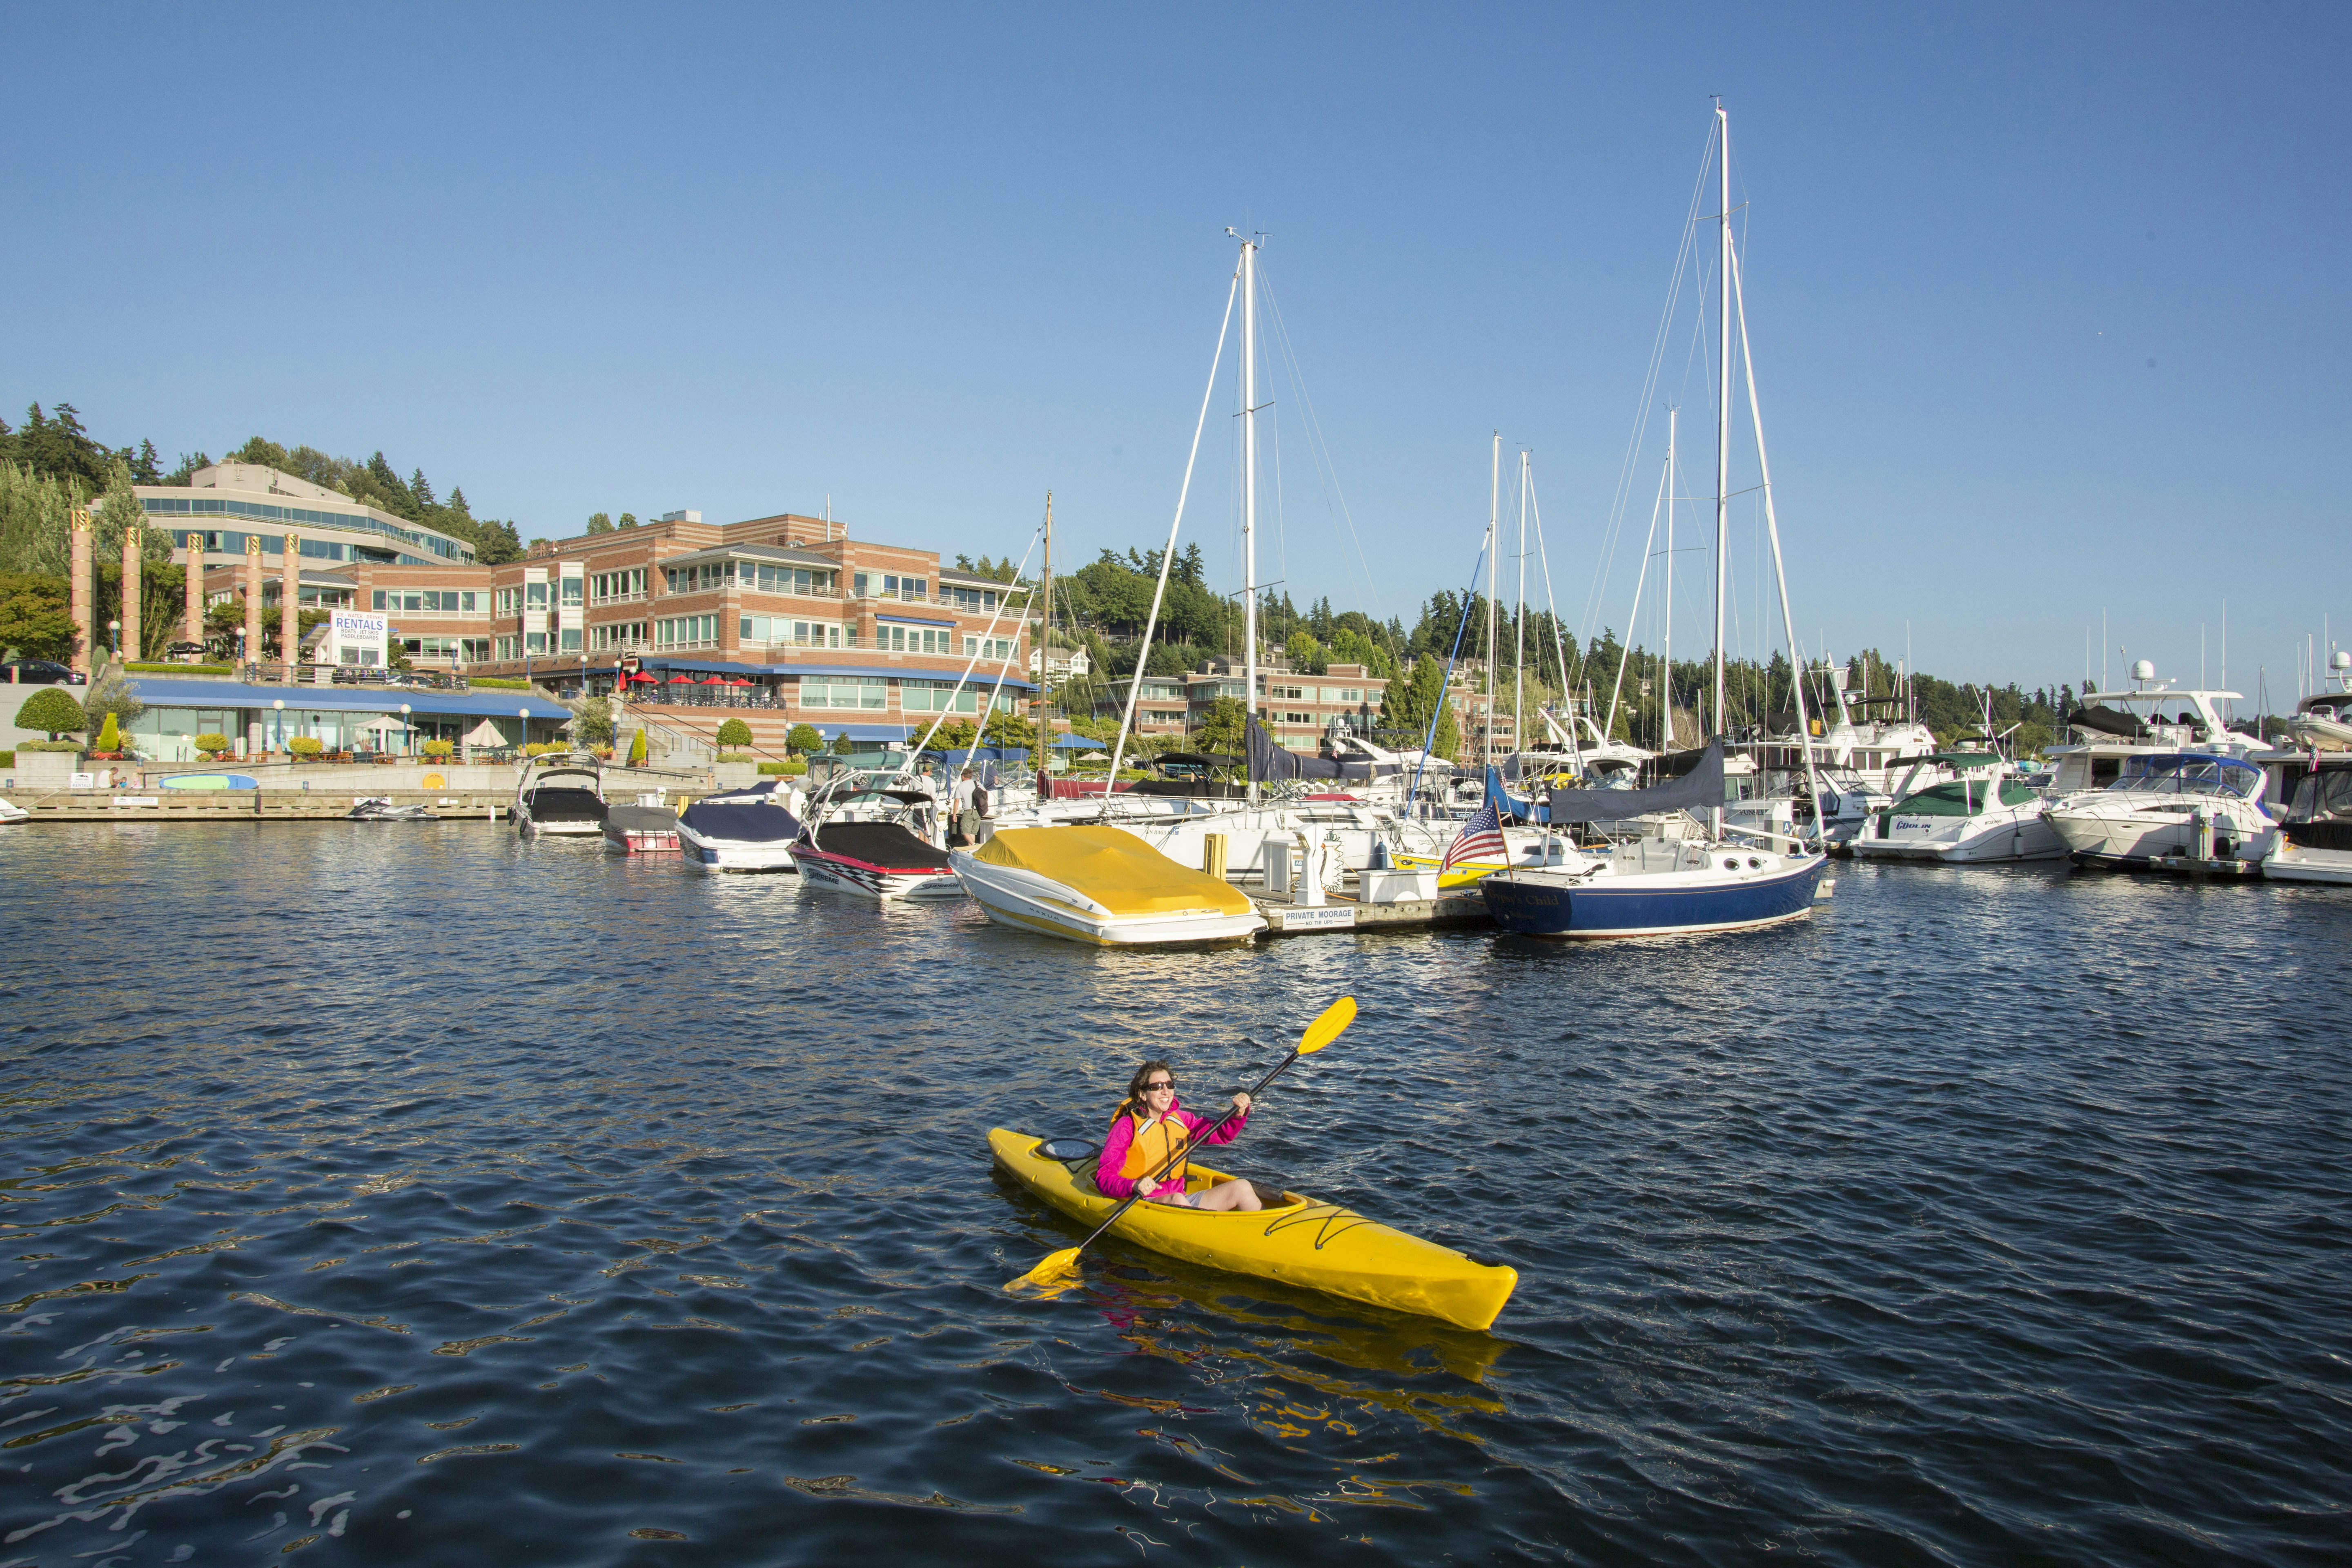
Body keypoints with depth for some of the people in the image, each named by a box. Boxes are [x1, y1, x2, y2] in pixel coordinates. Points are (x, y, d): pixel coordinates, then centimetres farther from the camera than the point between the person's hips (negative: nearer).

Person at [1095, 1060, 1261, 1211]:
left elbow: (1223, 1133, 15)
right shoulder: (1127, 1126, -8)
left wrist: (1240, 1113, -5)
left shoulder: (1180, 1119, 10)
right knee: (1176, 1199, -37)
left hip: (1183, 1202, 6)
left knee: (1242, 1188, -5)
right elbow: (1104, 1178, -16)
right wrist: (1134, 1186, -35)